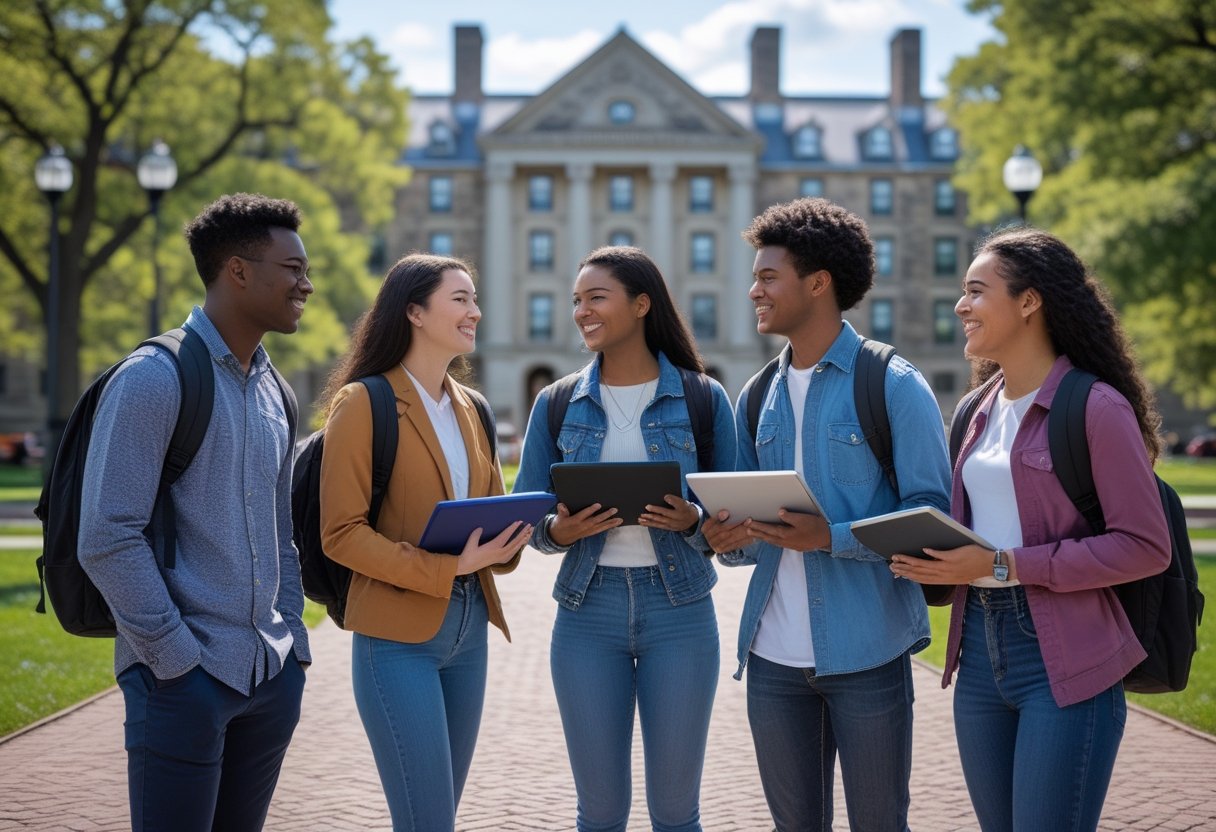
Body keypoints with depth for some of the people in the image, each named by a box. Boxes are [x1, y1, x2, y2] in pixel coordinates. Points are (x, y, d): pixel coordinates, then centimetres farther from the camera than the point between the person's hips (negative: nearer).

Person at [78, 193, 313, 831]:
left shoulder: (270, 389, 14)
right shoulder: (155, 378, -11)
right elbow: (107, 539, -16)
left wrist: (290, 635, 11)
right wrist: (177, 657, -16)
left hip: (271, 675, 7)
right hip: (184, 680, -7)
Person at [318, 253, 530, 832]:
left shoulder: (469, 409, 12)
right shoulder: (364, 403, -9)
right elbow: (341, 533, -14)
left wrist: (505, 542, -6)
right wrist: (446, 568, -22)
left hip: (469, 629, 7)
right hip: (398, 636, -7)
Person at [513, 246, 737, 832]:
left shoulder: (703, 399, 1)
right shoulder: (557, 404, 6)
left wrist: (692, 521, -17)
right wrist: (557, 531, -13)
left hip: (679, 609, -1)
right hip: (587, 609, 1)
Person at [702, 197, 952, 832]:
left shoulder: (893, 385, -6)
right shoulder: (758, 399, 12)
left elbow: (933, 515, -10)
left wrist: (831, 537, -22)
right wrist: (728, 541, -5)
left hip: (866, 653, -5)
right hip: (774, 657, 5)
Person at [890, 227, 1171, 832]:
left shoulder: (1096, 407, -10)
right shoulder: (983, 412, 13)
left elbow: (1145, 547, -14)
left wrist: (1005, 565, -18)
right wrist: (932, 560, -1)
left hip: (1063, 663, -7)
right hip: (978, 649, 7)